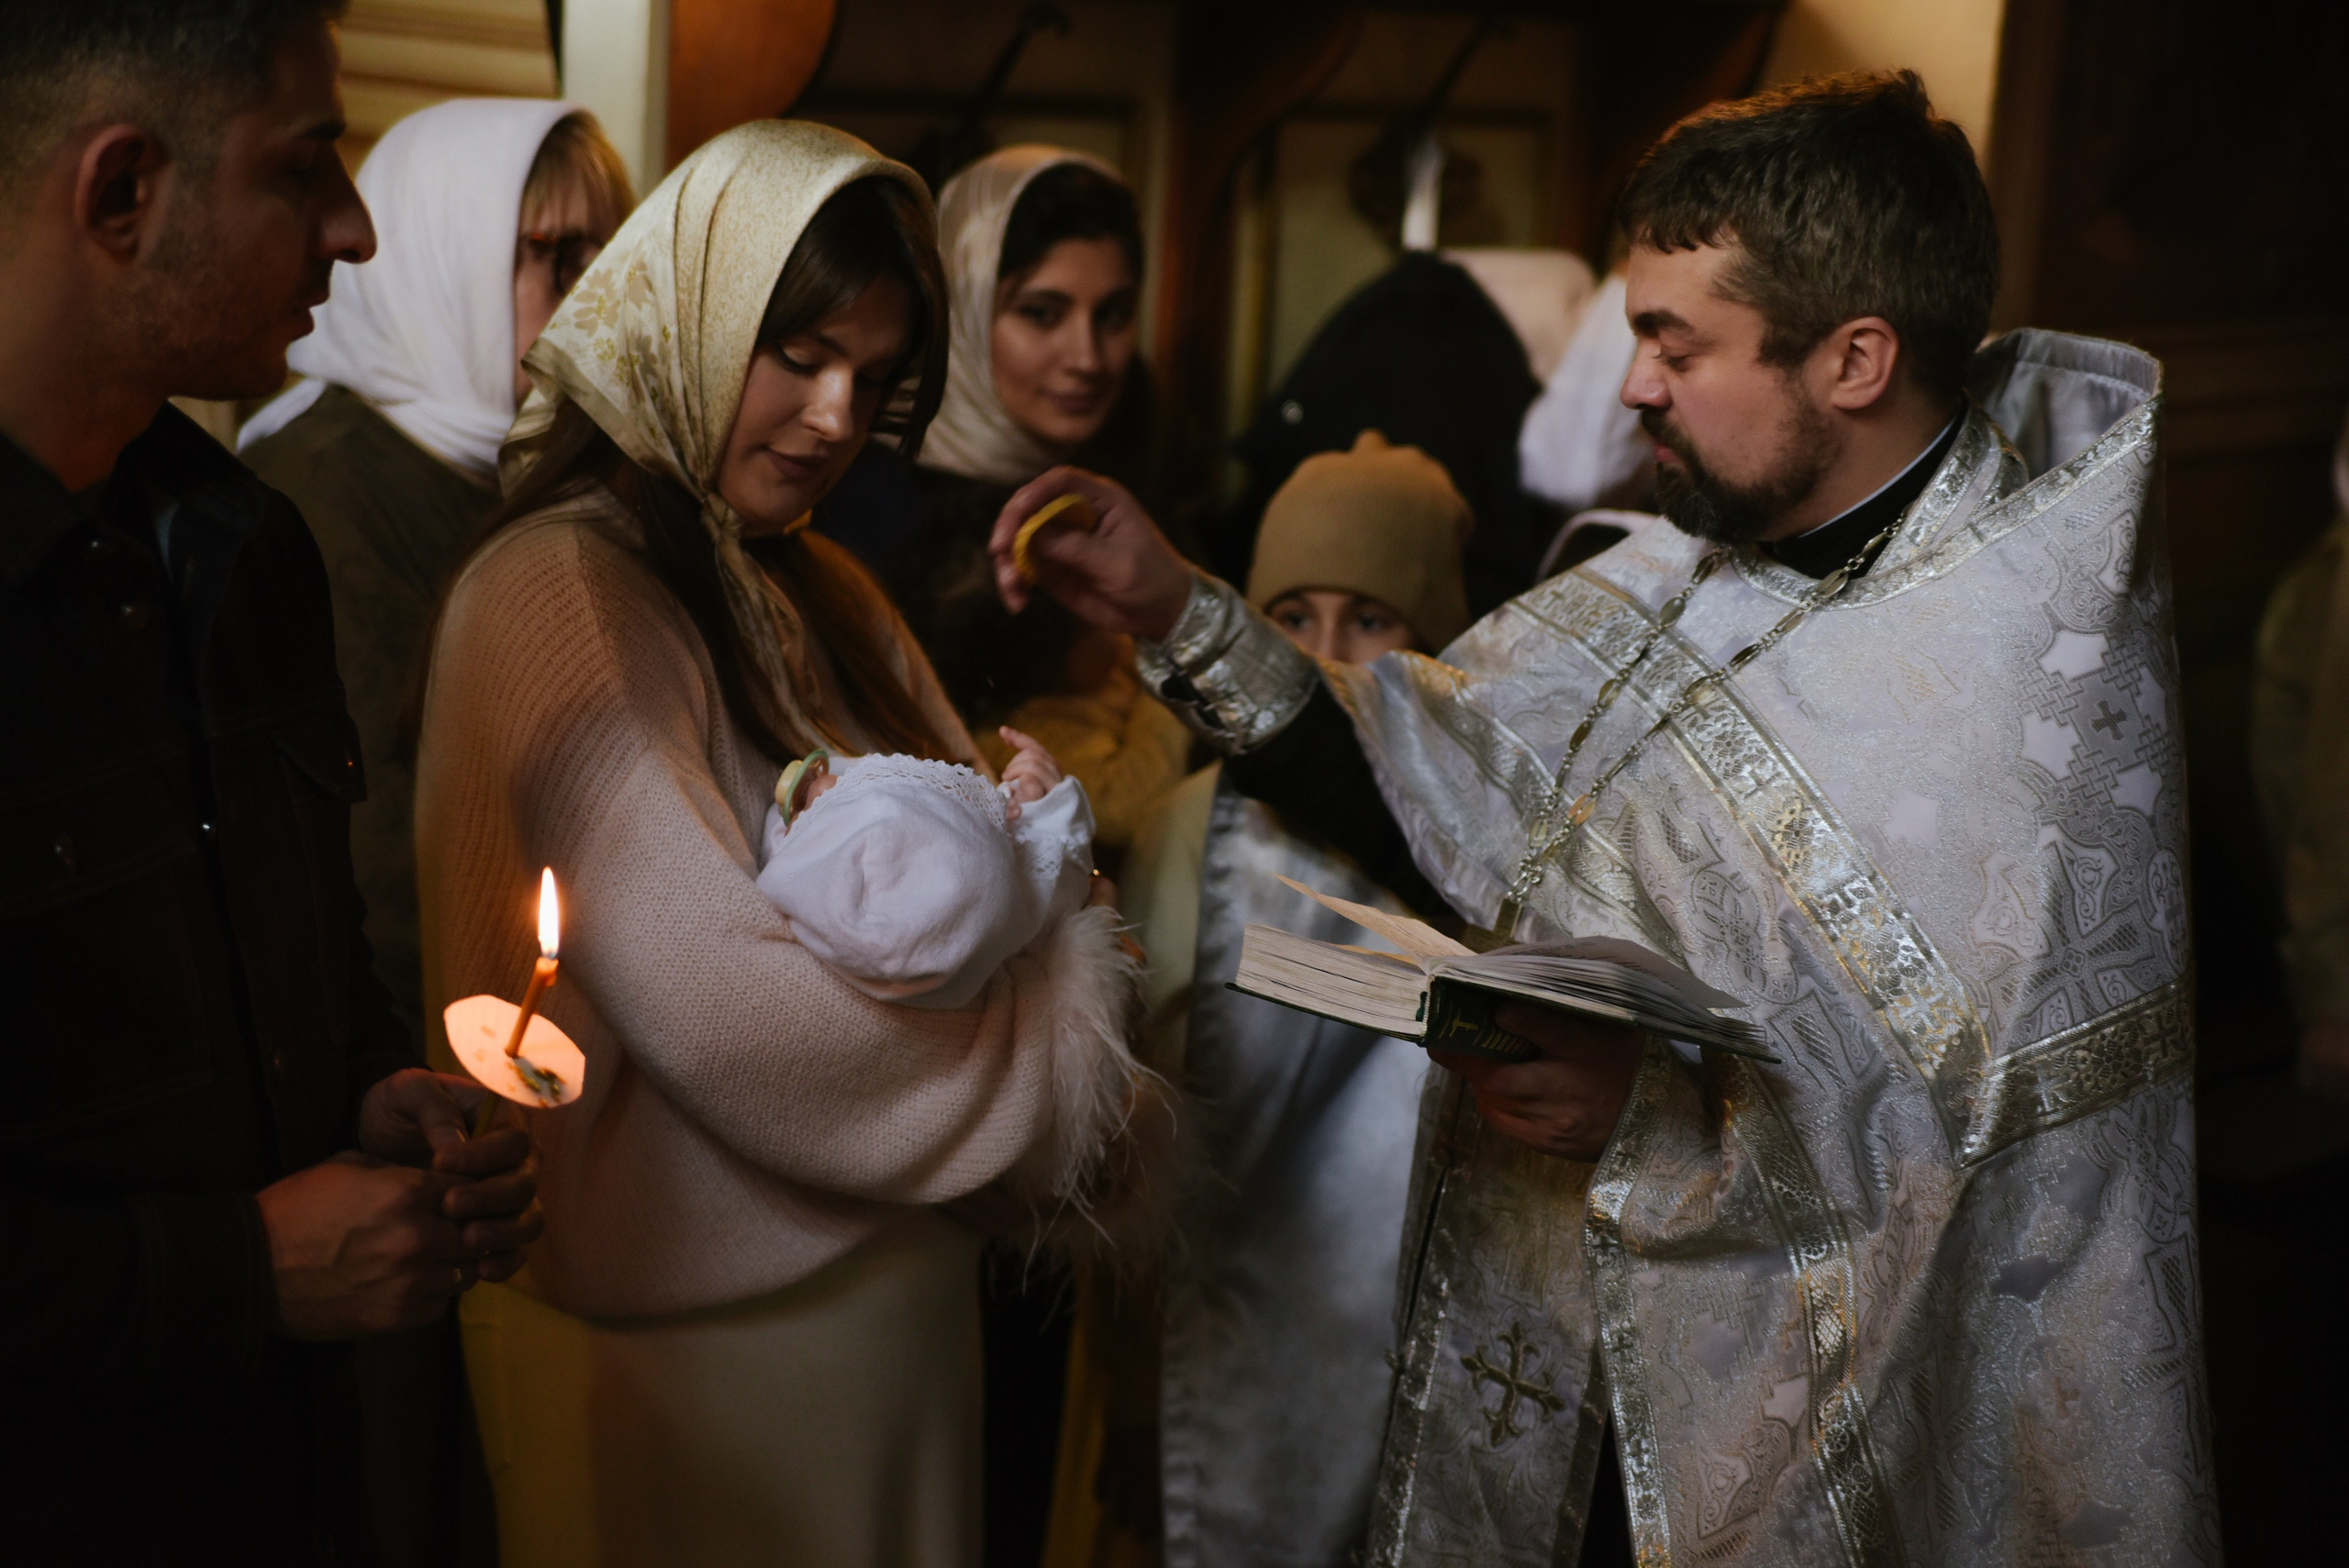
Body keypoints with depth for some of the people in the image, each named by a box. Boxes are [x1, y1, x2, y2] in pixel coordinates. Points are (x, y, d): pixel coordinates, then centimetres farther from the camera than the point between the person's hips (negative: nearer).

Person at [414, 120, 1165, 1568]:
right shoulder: (561, 596, -17)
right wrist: (1061, 1040, -13)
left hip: (902, 1285, 8)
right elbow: (724, 1004, -25)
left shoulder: (822, 594, 12)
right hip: (703, 1326, -8)